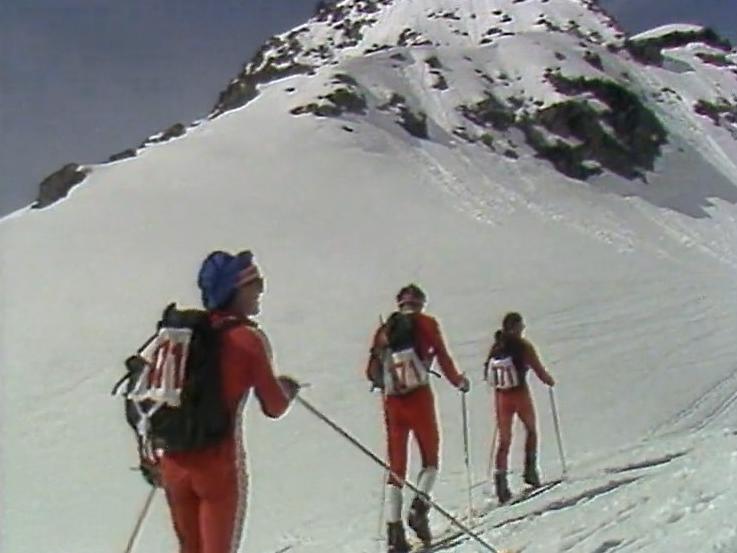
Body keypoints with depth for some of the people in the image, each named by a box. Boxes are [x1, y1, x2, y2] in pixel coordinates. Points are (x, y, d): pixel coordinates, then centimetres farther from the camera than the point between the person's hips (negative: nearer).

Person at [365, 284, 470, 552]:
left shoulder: (384, 330, 13)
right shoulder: (426, 324, 4)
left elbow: (372, 372, 11)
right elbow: (443, 358, 0)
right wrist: (459, 381, 15)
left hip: (392, 402, 3)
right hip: (419, 397, -3)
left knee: (396, 466, 6)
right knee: (430, 459, 10)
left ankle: (394, 530, -3)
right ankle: (419, 507, -13)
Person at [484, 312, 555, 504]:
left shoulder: (496, 347, 4)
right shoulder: (524, 346, -8)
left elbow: (488, 373, 8)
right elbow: (539, 370, -7)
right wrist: (550, 380, 13)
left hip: (501, 396, 3)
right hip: (520, 394, -3)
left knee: (504, 440, 7)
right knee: (531, 430, 23)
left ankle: (500, 479, -7)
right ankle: (530, 470, 20)